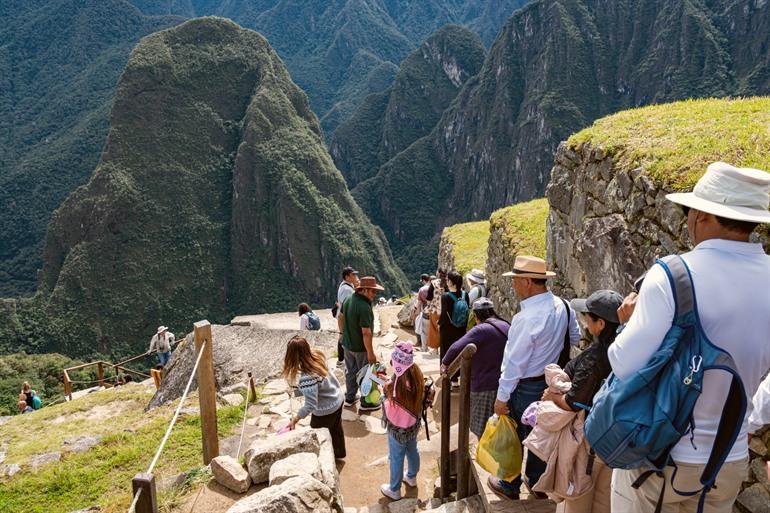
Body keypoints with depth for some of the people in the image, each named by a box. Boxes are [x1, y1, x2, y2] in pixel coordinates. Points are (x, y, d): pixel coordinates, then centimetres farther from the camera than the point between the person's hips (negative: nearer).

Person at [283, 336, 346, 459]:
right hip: (337, 399, 7)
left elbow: (310, 405, -33)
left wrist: (295, 419, -24)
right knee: (335, 429, 32)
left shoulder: (307, 378, -40)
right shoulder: (317, 356, -17)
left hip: (325, 410, -7)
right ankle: (338, 453, 56)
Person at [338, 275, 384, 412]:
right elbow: (366, 333, -30)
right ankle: (365, 403, 22)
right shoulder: (364, 307, -31)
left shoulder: (348, 300, -3)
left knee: (350, 371, 22)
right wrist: (371, 353, -21)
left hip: (347, 344, 8)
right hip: (360, 347, -8)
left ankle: (350, 398, 37)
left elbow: (340, 317, 11)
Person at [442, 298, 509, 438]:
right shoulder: (506, 326, 6)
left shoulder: (481, 330, -18)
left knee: (483, 429, 6)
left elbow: (457, 348, -26)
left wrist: (445, 362, -10)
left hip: (486, 387, -7)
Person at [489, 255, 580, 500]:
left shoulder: (527, 318, -29)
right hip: (551, 381, 7)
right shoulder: (563, 306, -6)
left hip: (526, 387, -7)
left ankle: (509, 486, 31)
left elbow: (515, 362, -23)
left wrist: (502, 397, -14)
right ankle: (537, 483, 39)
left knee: (513, 435, 13)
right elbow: (575, 337, 12)